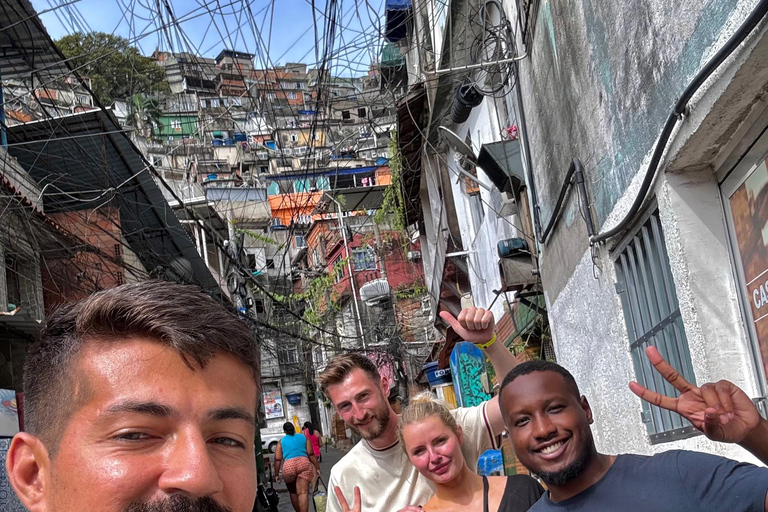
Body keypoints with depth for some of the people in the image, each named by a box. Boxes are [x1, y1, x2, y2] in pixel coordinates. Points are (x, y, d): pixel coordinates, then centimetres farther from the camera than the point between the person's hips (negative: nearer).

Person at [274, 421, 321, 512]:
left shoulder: (281, 441, 17)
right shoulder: (303, 437, 17)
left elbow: (277, 459, 10)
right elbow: (310, 454, 10)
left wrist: (276, 474, 15)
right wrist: (317, 467, 12)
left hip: (288, 465, 1)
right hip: (303, 463, -1)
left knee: (293, 492, 21)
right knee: (303, 492, -8)